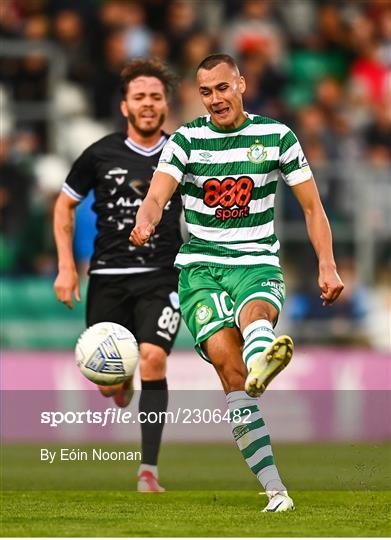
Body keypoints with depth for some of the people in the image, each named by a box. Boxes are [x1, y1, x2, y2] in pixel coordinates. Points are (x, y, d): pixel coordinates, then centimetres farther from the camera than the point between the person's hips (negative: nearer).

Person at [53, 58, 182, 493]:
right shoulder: (102, 154, 0)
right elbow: (65, 205, 12)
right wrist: (66, 266, 4)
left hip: (161, 277, -1)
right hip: (108, 277, 1)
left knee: (153, 359, -22)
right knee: (107, 382, 0)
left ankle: (149, 470, -15)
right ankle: (122, 378, 42)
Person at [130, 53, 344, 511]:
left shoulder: (276, 136, 6)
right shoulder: (186, 140, 5)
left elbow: (312, 205, 12)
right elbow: (157, 197, -9)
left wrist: (327, 266, 1)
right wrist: (144, 223, -33)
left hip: (258, 264, 0)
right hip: (200, 267, 0)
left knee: (255, 311, -38)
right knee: (228, 362, -21)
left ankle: (260, 364, -76)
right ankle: (274, 489, -22)